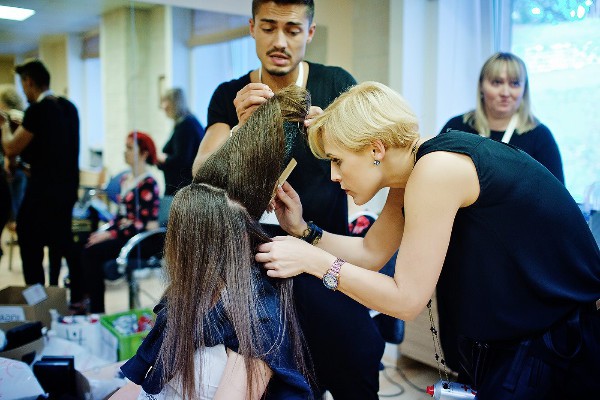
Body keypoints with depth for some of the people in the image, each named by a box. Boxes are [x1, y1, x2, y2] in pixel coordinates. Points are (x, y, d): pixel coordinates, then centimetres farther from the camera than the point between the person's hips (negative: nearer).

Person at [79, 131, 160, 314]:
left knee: (91, 252, -23)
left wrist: (110, 234, -18)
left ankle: (97, 310, -12)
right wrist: (106, 230, 0)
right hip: (121, 232, 8)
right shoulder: (125, 179, 14)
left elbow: (143, 224, -18)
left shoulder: (148, 184, -12)